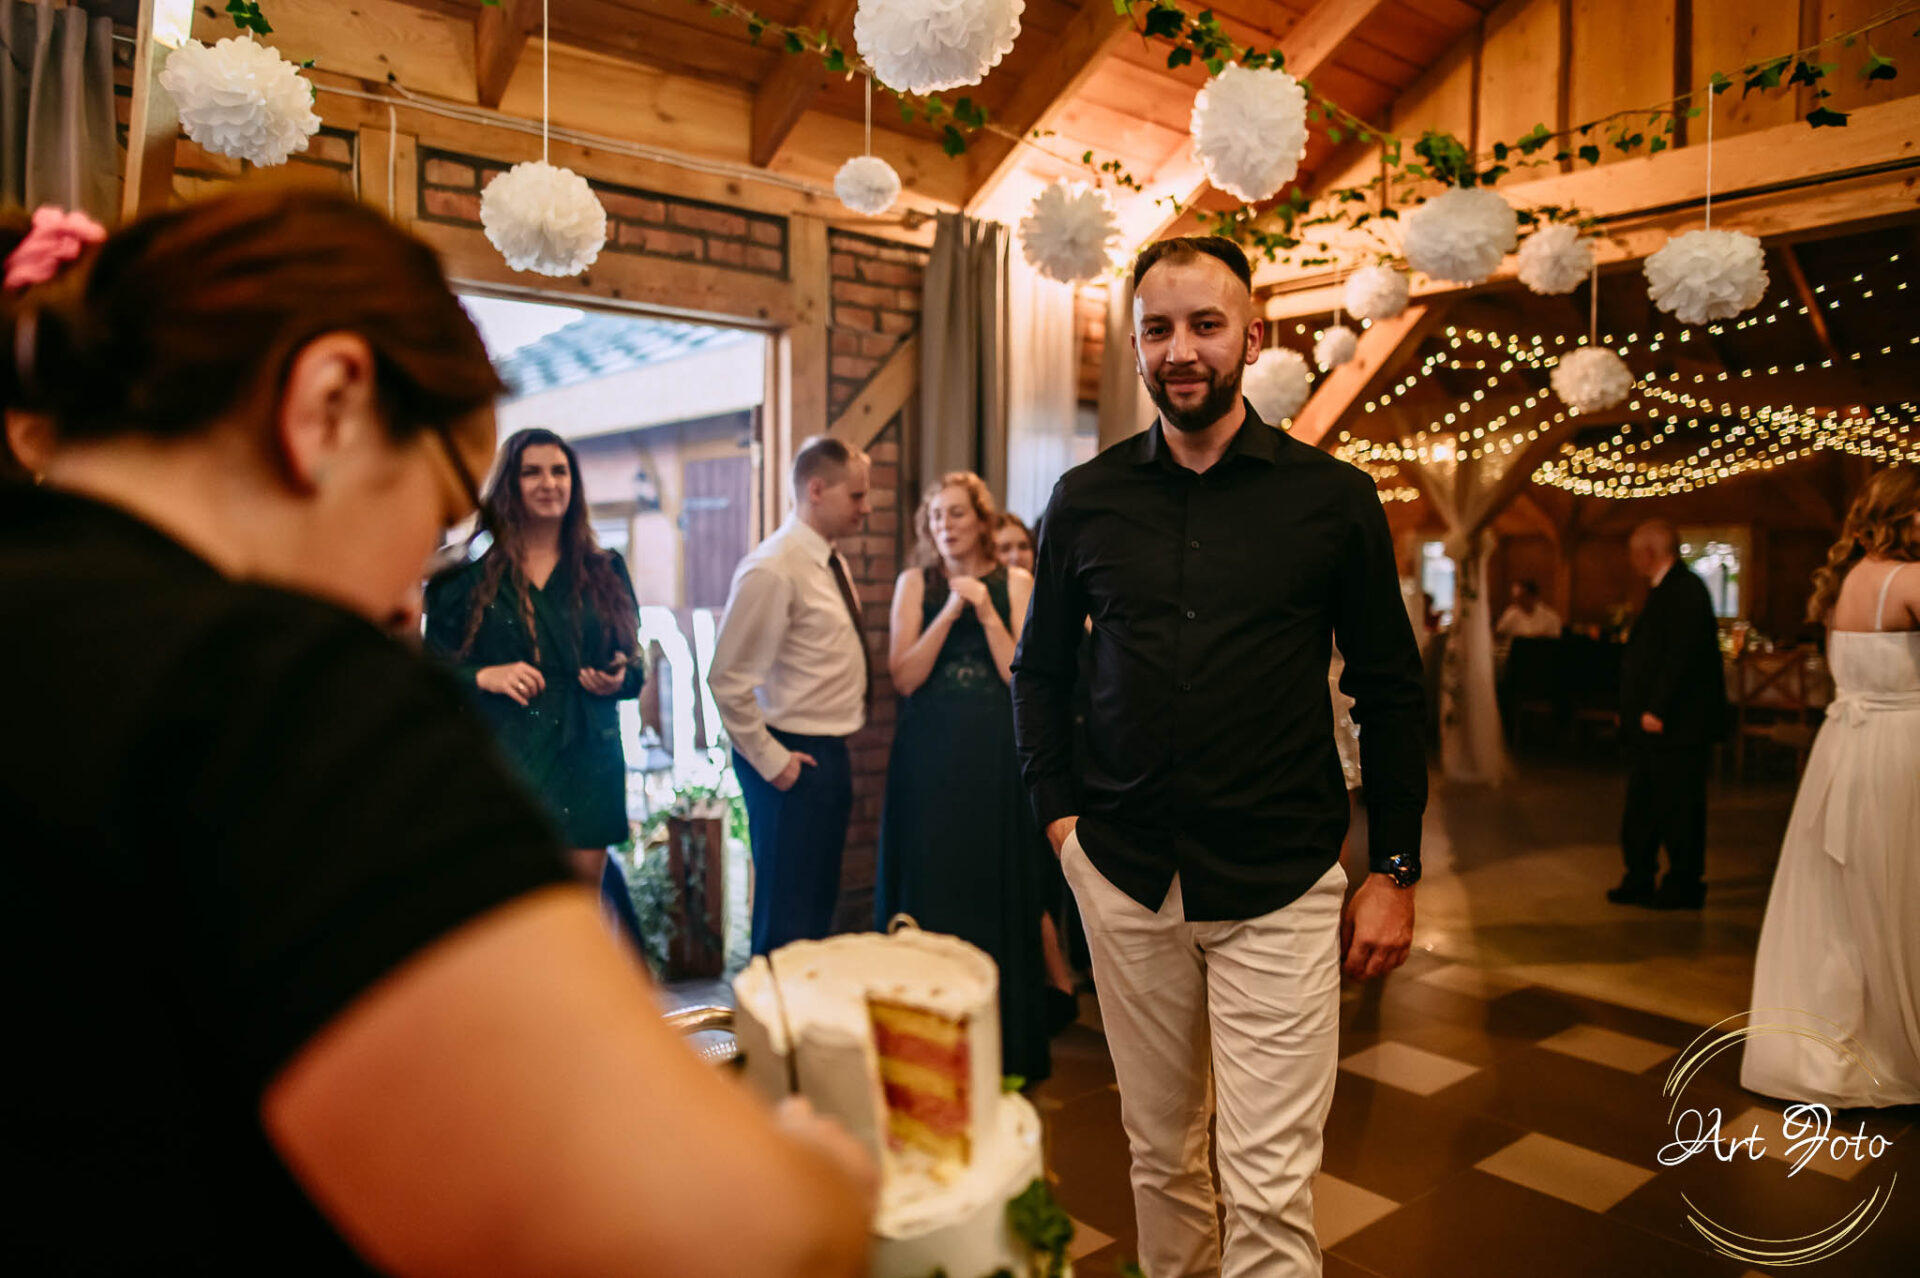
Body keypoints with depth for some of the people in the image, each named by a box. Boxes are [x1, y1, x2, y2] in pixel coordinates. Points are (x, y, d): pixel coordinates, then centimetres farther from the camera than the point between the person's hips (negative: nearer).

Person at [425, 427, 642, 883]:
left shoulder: (605, 571, 11)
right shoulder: (471, 575, 5)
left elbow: (634, 658, 16)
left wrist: (621, 678, -5)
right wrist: (485, 676, -13)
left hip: (587, 760, 2)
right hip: (501, 760, -2)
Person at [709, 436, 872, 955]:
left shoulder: (832, 564, 10)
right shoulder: (773, 570, -18)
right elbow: (728, 679, -20)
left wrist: (832, 752, 14)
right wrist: (771, 761, -17)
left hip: (831, 752, 9)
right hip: (794, 761, -9)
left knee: (820, 906, 19)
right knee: (788, 919, -1)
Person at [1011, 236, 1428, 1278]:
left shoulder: (1334, 499, -1)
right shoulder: (1086, 500, 4)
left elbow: (1389, 691, 3)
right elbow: (1040, 668, 13)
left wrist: (1394, 869, 1)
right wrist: (1057, 812, 4)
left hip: (1280, 887, -2)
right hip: (1125, 878, 2)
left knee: (1270, 1187, 0)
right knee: (1158, 1152, 17)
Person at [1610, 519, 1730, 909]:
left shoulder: (1685, 590, -16)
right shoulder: (1666, 589, 15)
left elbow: (1681, 656, -23)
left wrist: (1657, 711, -22)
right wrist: (1638, 711, 15)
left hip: (1676, 725, -10)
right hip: (1651, 721, 10)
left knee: (1677, 807, 1)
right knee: (1642, 804, 14)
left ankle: (1685, 885, 12)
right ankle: (1639, 880, 22)